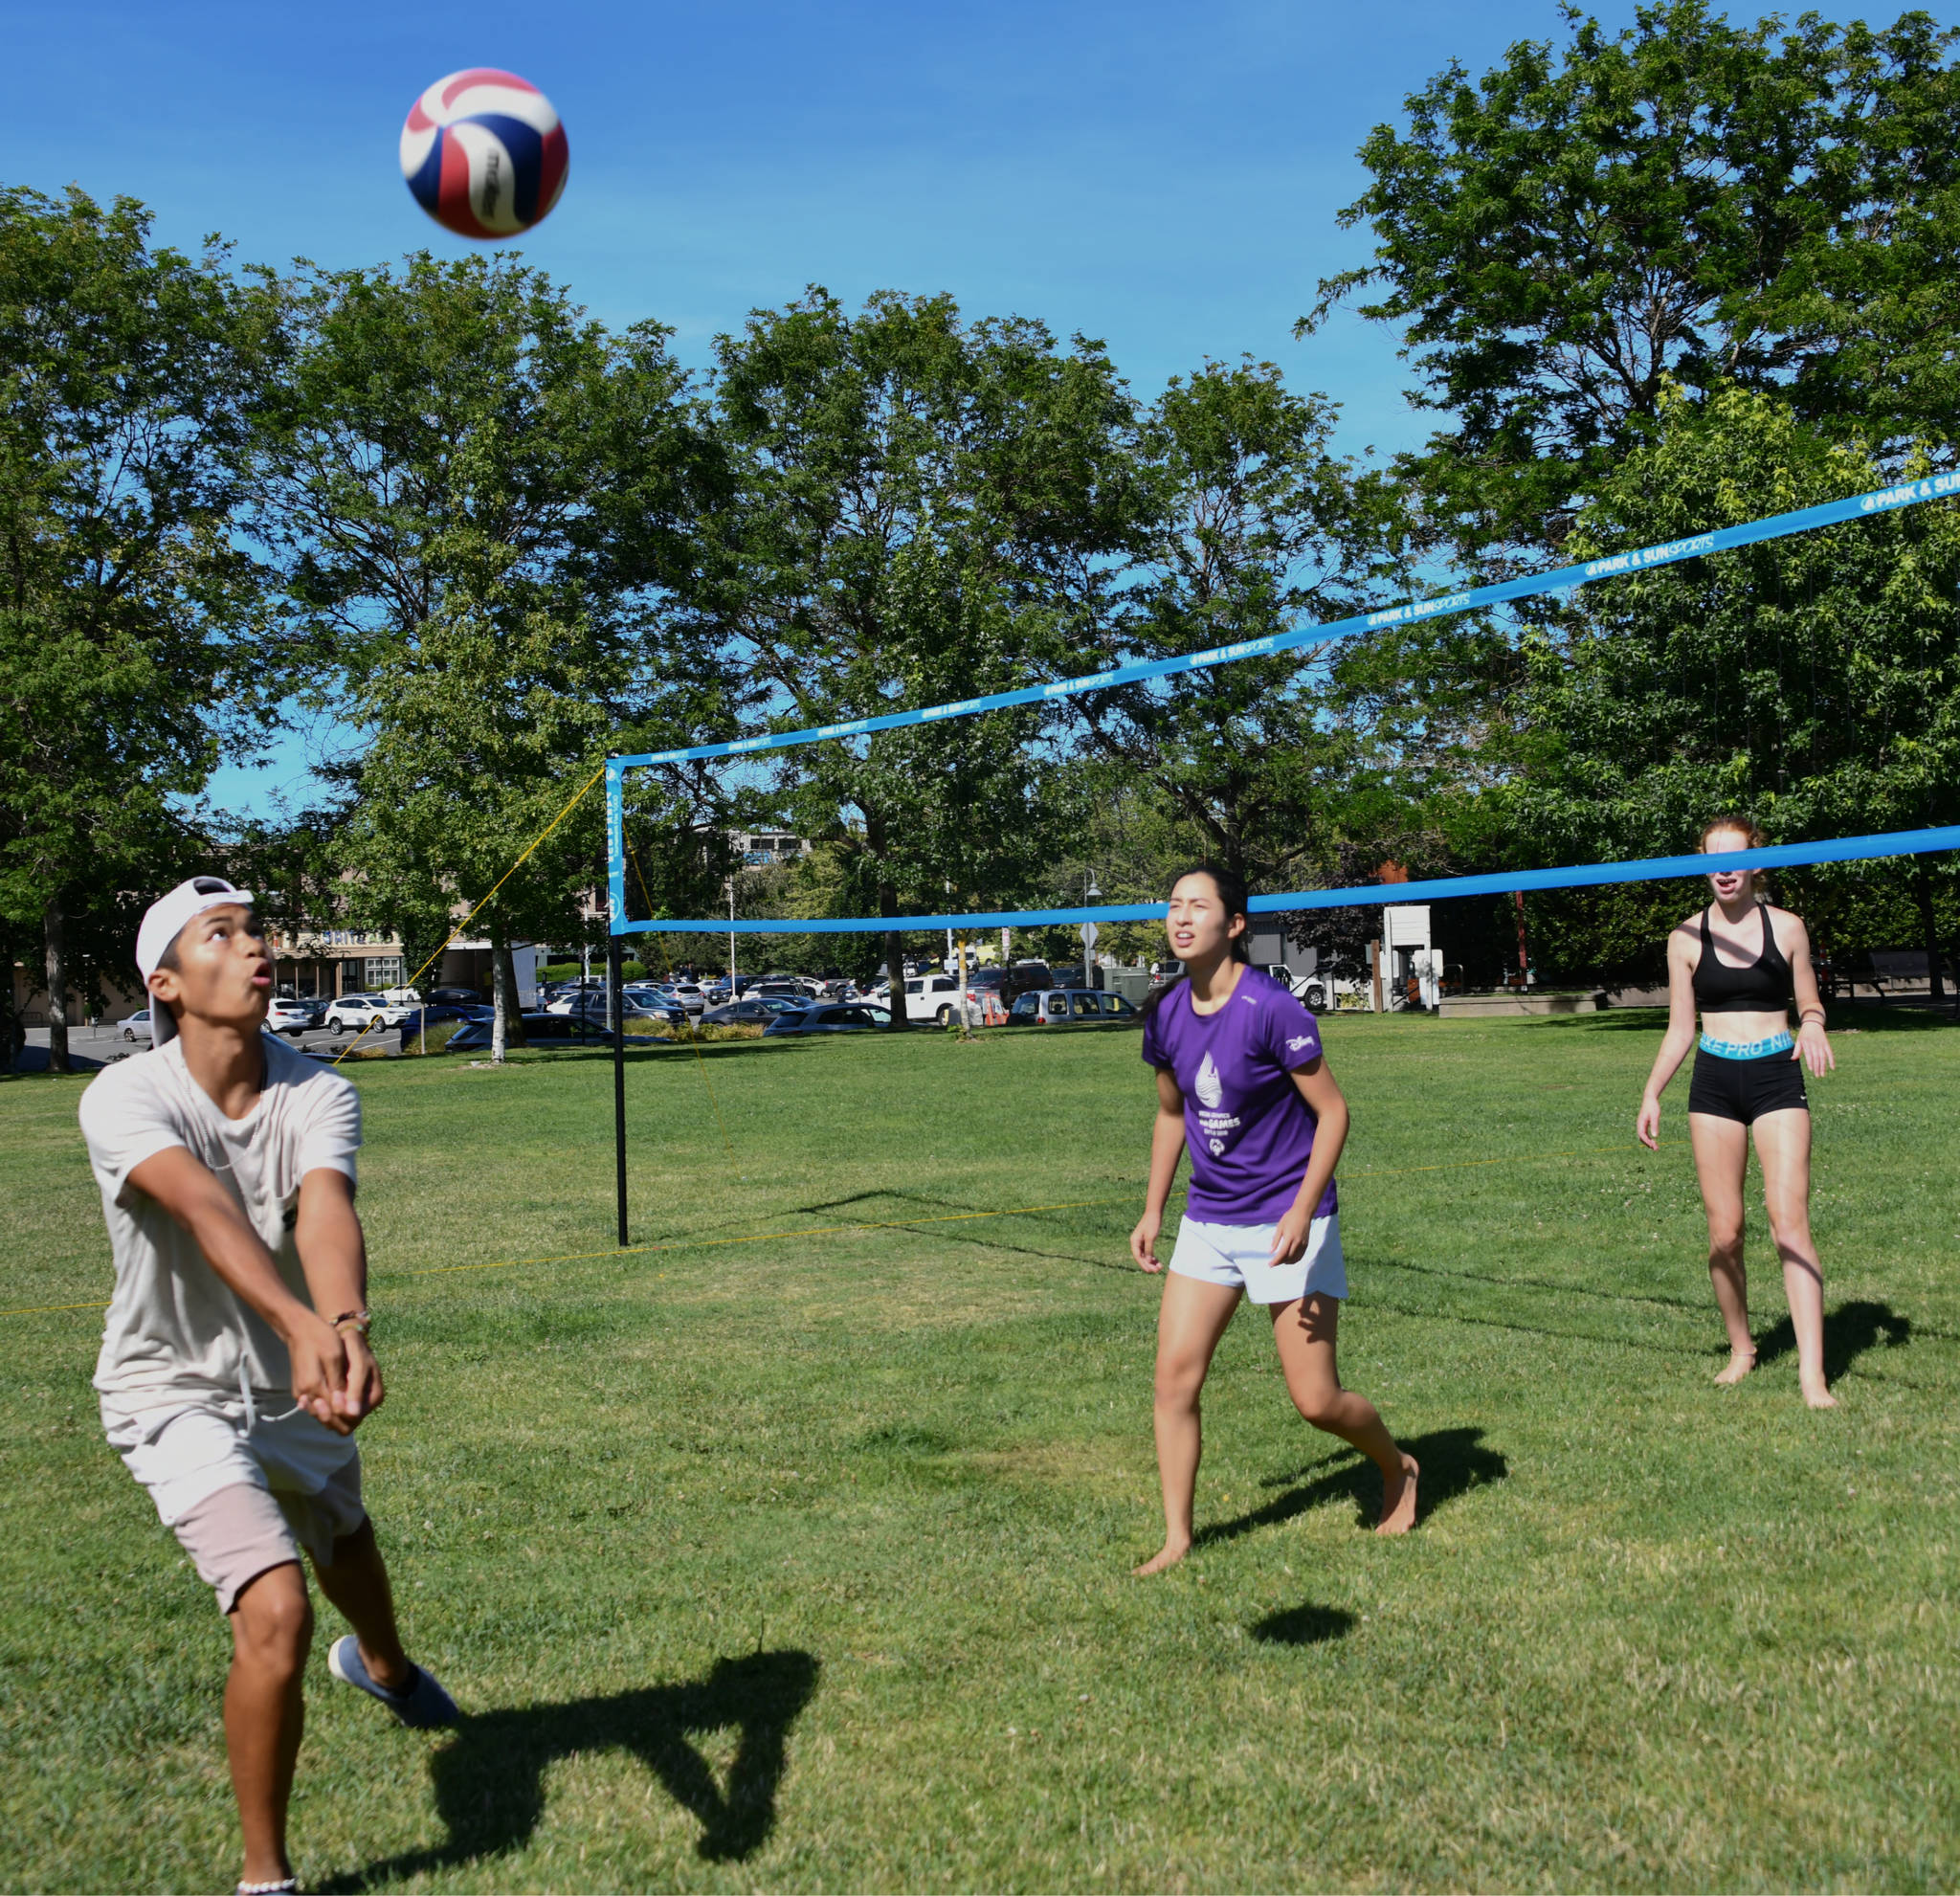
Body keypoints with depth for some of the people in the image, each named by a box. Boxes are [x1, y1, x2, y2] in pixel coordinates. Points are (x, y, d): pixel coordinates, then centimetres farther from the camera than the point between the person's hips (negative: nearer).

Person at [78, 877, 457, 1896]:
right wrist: (303, 1324, -61)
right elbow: (207, 1210, -44)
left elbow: (325, 1212, -37)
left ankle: (380, 1663, 65)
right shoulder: (125, 1097, -25)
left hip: (296, 1389, 4)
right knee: (274, 1614, -20)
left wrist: (345, 1328, -57)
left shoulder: (320, 1092, -17)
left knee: (346, 1547, 27)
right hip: (178, 1394, -4)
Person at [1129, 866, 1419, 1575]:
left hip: (1287, 1222, -6)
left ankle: (1398, 1468, 30)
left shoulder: (1272, 1009, -18)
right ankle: (1176, 1538, 11)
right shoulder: (1166, 1014, 1)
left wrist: (1301, 1212, -23)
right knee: (1173, 1379, -3)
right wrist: (1152, 1210, 14)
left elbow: (1333, 1111, -14)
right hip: (1208, 1219, 6)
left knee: (1316, 1401, -1)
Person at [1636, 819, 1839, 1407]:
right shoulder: (1687, 938, 5)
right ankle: (1741, 1349, 20)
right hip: (1714, 1080, 1)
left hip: (1777, 1077, -1)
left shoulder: (1785, 927, 4)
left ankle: (1812, 1373, -13)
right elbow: (1680, 1029, 9)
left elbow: (1810, 1006, 10)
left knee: (1789, 1220, -12)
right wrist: (1652, 1093, -1)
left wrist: (1813, 1027, -13)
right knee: (1723, 1231, 1)